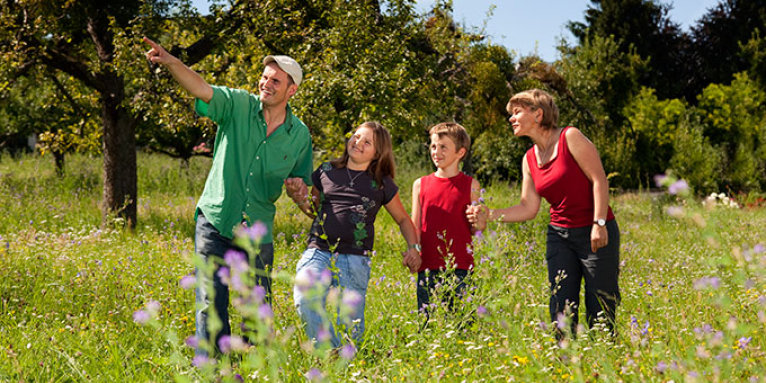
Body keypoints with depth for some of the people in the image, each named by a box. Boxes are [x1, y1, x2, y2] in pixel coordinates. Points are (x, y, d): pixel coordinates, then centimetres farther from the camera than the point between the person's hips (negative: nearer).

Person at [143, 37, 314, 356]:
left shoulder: (299, 134, 4)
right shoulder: (238, 105, -4)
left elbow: (302, 193, 13)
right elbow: (200, 88, -22)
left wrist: (298, 190, -11)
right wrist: (170, 63, -40)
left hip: (258, 233, 2)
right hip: (215, 222, -2)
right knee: (211, 306, -5)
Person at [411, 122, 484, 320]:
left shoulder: (470, 185, 6)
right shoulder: (420, 185, 11)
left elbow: (475, 230, 8)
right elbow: (415, 228, 12)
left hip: (460, 268, -2)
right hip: (428, 269, 2)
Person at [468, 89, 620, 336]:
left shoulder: (570, 138, -7)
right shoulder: (529, 159, 11)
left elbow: (599, 179, -11)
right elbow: (529, 208, 10)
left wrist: (599, 223, -19)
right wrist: (489, 215, 0)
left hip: (596, 233, -6)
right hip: (559, 236, 6)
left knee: (600, 311, -3)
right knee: (561, 312, 3)